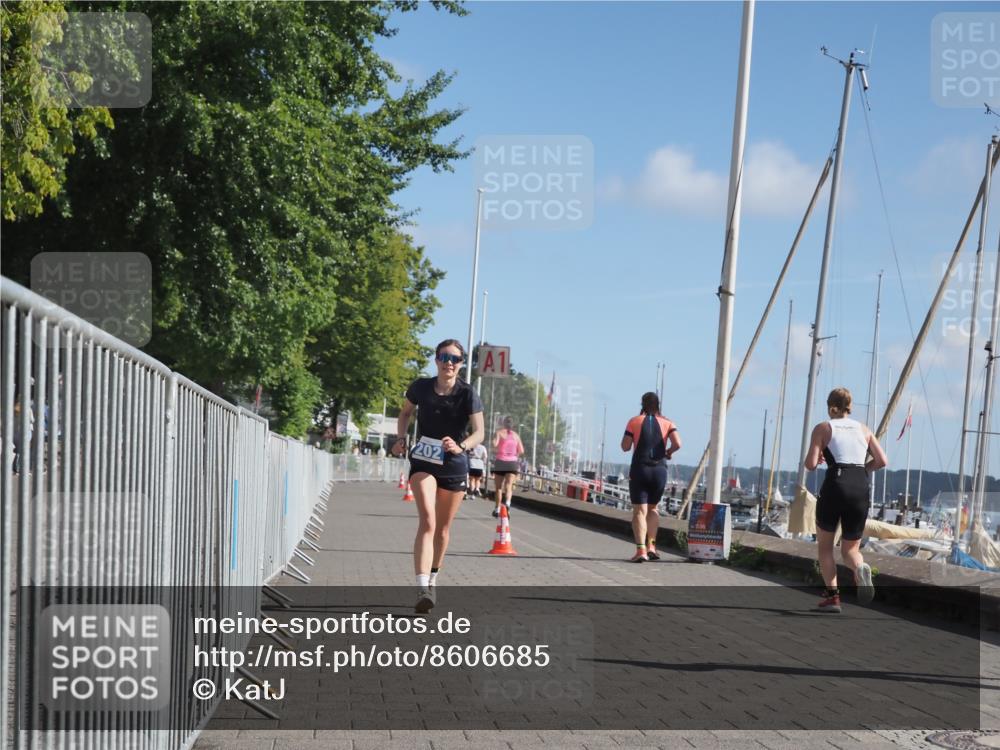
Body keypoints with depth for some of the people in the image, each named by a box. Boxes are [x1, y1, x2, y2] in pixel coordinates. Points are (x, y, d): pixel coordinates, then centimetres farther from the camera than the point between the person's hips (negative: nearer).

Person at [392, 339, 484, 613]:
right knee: (427, 521, -20)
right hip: (423, 462, -1)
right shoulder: (420, 387, -6)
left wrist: (460, 447, -36)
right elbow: (405, 412, 13)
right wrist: (401, 439, -2)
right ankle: (422, 589, -29)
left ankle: (432, 580, 37)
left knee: (442, 528, 13)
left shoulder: (467, 394, -12)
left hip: (454, 466, 1)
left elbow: (479, 432, -17)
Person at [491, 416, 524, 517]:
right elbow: (521, 451, 6)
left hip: (500, 461, -1)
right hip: (512, 463, 1)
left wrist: (495, 453, 3)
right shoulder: (516, 435, 11)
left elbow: (494, 444, -15)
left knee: (498, 487, 12)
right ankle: (507, 502, -34)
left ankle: (497, 509, 19)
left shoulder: (499, 432, 2)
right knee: (509, 485, -6)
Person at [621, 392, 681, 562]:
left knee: (639, 511, -4)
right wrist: (668, 452, 9)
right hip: (660, 470, 2)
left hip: (639, 470, -2)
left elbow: (625, 446, -2)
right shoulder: (667, 423, 4)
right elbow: (677, 444, -10)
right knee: (652, 508, 20)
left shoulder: (634, 422, 0)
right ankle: (651, 546, 10)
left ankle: (641, 550, -18)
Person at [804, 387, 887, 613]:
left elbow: (810, 464, -3)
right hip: (861, 489, 3)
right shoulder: (863, 429, 17)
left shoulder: (823, 428, 7)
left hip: (835, 486, -3)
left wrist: (816, 460, 20)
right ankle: (860, 568, -21)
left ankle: (832, 596, 2)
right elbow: (881, 461, 8)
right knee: (850, 548, 13)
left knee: (825, 545, 15)